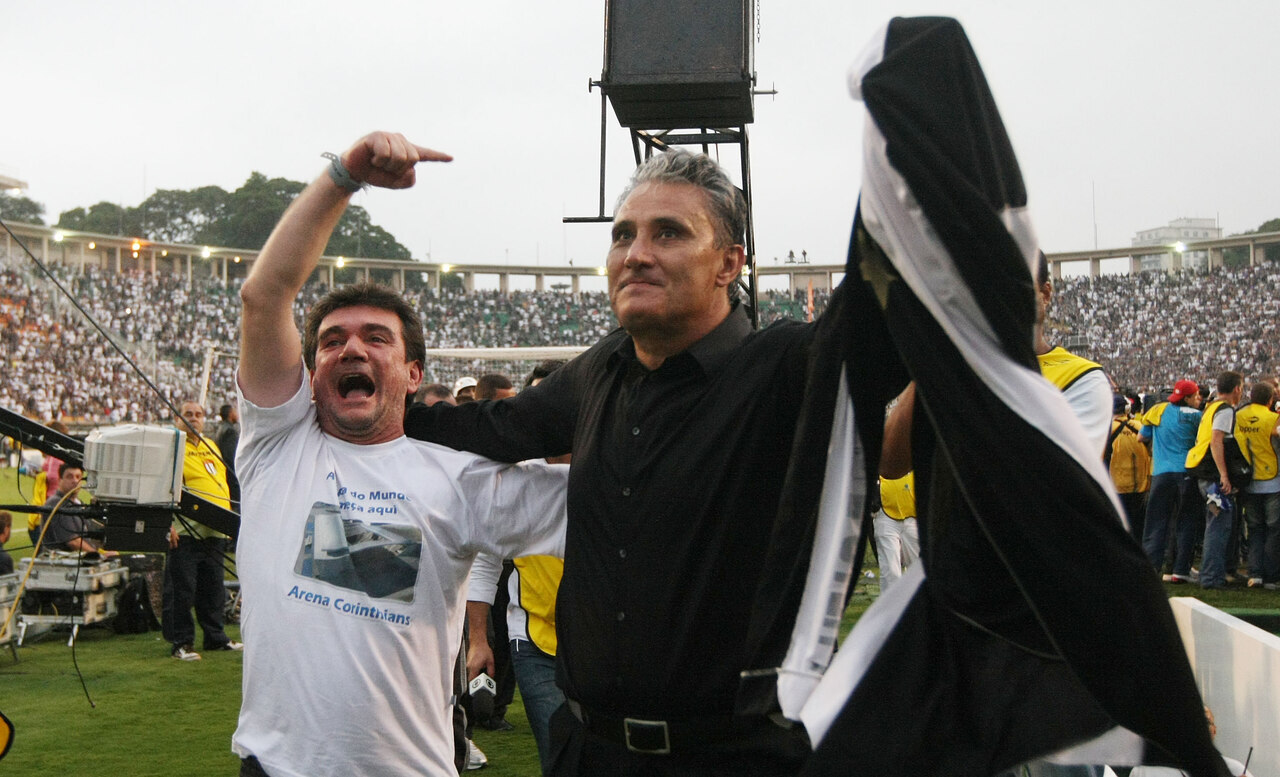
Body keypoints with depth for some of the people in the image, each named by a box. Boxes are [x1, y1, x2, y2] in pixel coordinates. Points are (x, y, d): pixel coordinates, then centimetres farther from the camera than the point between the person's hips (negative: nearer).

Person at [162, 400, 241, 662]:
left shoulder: (211, 446, 18)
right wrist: (166, 525, -19)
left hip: (214, 532, 7)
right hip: (184, 532, -7)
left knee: (213, 588, 14)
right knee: (181, 590, -2)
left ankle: (215, 637, 23)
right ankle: (180, 642, 5)